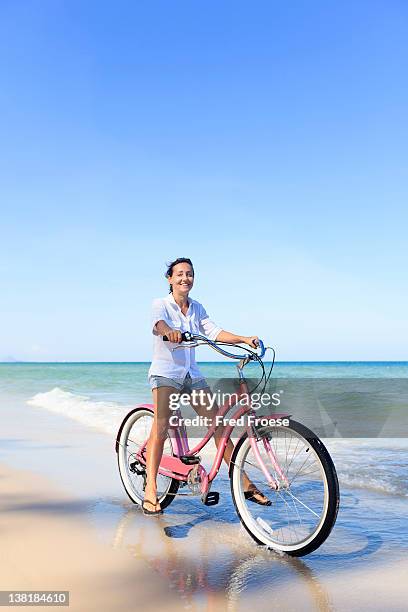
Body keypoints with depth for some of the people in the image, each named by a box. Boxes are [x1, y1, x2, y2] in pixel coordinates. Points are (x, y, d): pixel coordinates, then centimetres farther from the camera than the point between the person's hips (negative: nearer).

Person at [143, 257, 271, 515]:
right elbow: (158, 322, -25)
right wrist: (170, 332, -49)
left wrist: (245, 339, -14)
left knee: (219, 425, 1)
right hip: (166, 372, -5)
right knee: (161, 427, -19)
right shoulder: (161, 304, -2)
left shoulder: (197, 308, 13)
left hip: (192, 374, 5)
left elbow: (214, 331, 1)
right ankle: (150, 491, -16)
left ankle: (245, 483, 7)